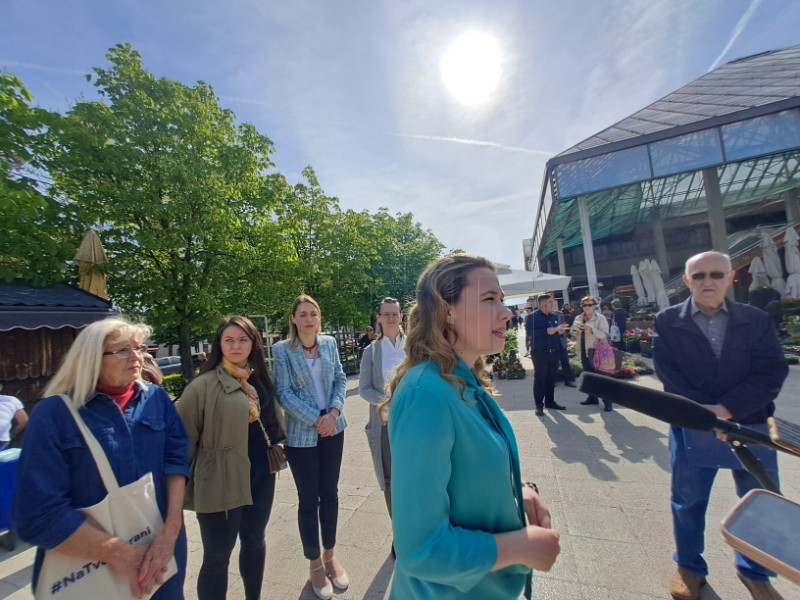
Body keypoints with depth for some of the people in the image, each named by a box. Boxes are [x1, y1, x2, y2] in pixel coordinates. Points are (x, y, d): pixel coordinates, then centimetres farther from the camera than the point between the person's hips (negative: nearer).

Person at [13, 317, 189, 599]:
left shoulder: (157, 399, -3)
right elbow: (40, 514, -15)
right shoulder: (53, 414, -13)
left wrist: (170, 532, -17)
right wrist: (117, 552, -18)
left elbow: (176, 459, -7)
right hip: (85, 571, -3)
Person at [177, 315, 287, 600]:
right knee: (217, 556, 11)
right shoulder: (203, 385, -16)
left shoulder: (261, 380, 3)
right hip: (222, 481, -6)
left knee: (255, 542, 22)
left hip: (261, 477, 6)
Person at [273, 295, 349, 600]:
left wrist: (333, 412, -11)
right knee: (308, 499, 11)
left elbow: (340, 379, 3)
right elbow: (284, 393, -11)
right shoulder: (282, 350, -9)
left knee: (330, 493, 16)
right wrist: (315, 420, -16)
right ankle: (315, 563, 34)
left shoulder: (329, 343, 1)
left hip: (333, 429, 3)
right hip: (301, 434, -3)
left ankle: (330, 555, 38)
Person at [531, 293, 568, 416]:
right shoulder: (533, 316, -8)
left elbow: (557, 333, 20)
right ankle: (539, 405, 5)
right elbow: (534, 333, -23)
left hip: (554, 352, 6)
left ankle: (549, 401, 24)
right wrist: (554, 329, -23)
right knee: (539, 379, -1)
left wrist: (561, 330, -4)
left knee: (551, 378, 12)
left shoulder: (553, 316, 14)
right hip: (540, 353, -6)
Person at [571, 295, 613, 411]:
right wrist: (574, 329, -9)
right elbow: (572, 333, 13)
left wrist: (591, 329, -29)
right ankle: (592, 397, 27)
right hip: (583, 350, 6)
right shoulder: (578, 318, 9)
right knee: (588, 375, 15)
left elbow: (604, 335, -17)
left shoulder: (600, 318, -7)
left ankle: (607, 401, 3)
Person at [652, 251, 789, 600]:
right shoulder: (667, 321, -3)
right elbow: (667, 371, -9)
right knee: (688, 502, 11)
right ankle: (689, 567, 34)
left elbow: (773, 371, -6)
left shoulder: (756, 319, 2)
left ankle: (754, 572, 43)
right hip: (692, 428, -2)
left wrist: (727, 408, -17)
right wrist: (704, 411, -18)